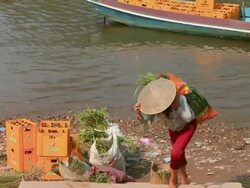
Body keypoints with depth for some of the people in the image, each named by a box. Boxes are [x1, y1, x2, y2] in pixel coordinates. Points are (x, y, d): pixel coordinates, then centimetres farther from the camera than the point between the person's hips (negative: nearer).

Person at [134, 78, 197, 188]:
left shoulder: (180, 98, -39)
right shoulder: (155, 104, -26)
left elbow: (188, 118, -42)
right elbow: (143, 120, -23)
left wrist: (177, 107, -52)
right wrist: (138, 112, -42)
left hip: (188, 125, -5)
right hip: (173, 127, 5)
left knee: (176, 152, -20)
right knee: (178, 153, 19)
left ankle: (173, 179, 6)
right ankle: (184, 179, 44)